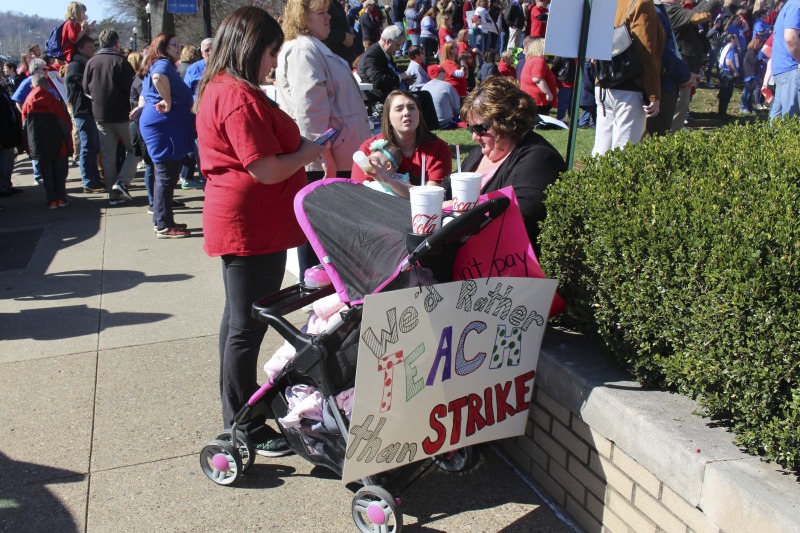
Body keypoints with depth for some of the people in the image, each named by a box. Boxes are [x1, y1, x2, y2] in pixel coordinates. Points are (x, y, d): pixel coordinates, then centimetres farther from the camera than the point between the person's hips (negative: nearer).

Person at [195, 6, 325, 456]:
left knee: (239, 318, 20)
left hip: (242, 225, 11)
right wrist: (310, 152, -8)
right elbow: (266, 171, -23)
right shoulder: (239, 97, -20)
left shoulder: (219, 89, 14)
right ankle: (245, 429, 11)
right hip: (252, 227, -11)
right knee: (247, 327, -2)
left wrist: (300, 146, 11)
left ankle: (237, 409, 36)